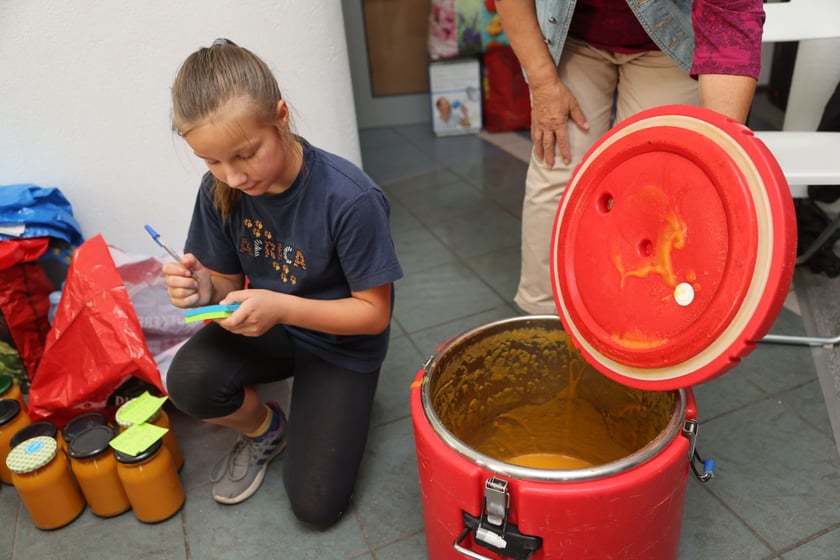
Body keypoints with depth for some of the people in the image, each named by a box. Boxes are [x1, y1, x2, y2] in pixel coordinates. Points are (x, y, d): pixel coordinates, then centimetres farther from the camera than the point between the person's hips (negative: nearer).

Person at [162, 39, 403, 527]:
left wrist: (282, 307, -34)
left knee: (316, 504, -6)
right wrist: (203, 290, -25)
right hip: (266, 325, 4)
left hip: (341, 343, -3)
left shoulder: (349, 198, -28)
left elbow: (374, 313, -20)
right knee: (189, 380, -27)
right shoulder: (220, 190, -13)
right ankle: (265, 429, 7)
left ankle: (344, 397, 23)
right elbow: (228, 284, 0)